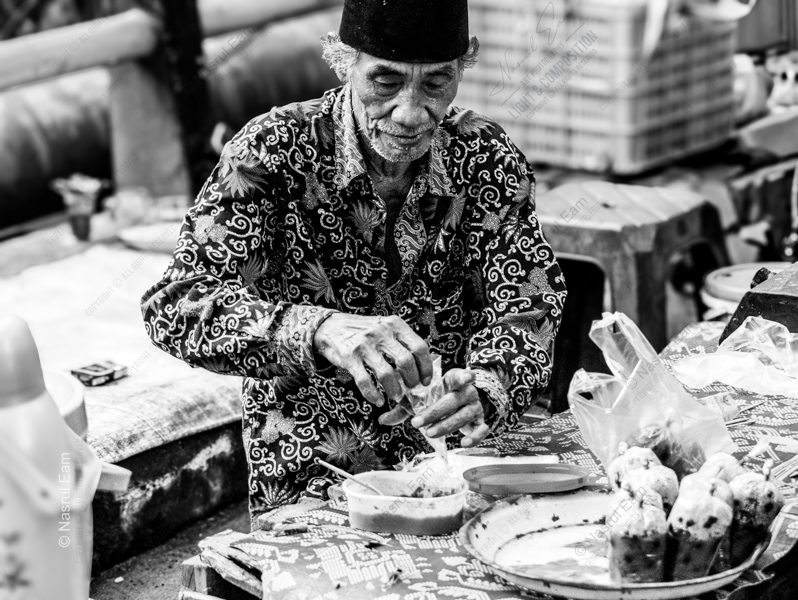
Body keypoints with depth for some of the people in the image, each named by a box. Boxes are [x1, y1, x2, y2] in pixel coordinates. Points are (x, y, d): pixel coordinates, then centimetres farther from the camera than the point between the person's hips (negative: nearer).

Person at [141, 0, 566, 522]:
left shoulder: (490, 160, -1)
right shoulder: (277, 152, -11)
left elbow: (526, 311, -5)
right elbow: (177, 305, -21)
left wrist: (485, 389, -29)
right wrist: (318, 329, -39)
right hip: (308, 485, -3)